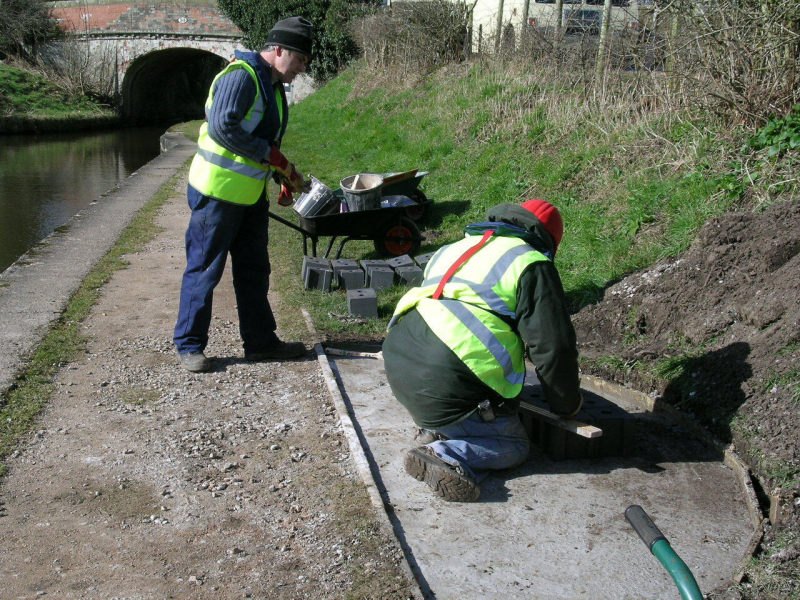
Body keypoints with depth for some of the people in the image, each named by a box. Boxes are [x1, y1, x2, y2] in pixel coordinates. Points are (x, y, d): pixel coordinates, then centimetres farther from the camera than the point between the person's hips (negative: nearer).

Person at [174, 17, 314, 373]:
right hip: (218, 191, -9)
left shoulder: (274, 86, 15)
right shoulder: (241, 76, -15)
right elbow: (222, 127, -26)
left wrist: (284, 178, 9)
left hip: (251, 193, 9)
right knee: (204, 269, 0)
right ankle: (189, 345, 12)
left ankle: (260, 341, 23)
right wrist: (272, 156, -22)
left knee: (254, 269, 13)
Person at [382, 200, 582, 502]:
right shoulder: (531, 264, 1)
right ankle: (444, 456, -13)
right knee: (514, 445, 11)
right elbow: (552, 346, -2)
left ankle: (437, 430, 7)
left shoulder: (450, 250, 24)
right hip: (447, 385, -8)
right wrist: (568, 405, 14)